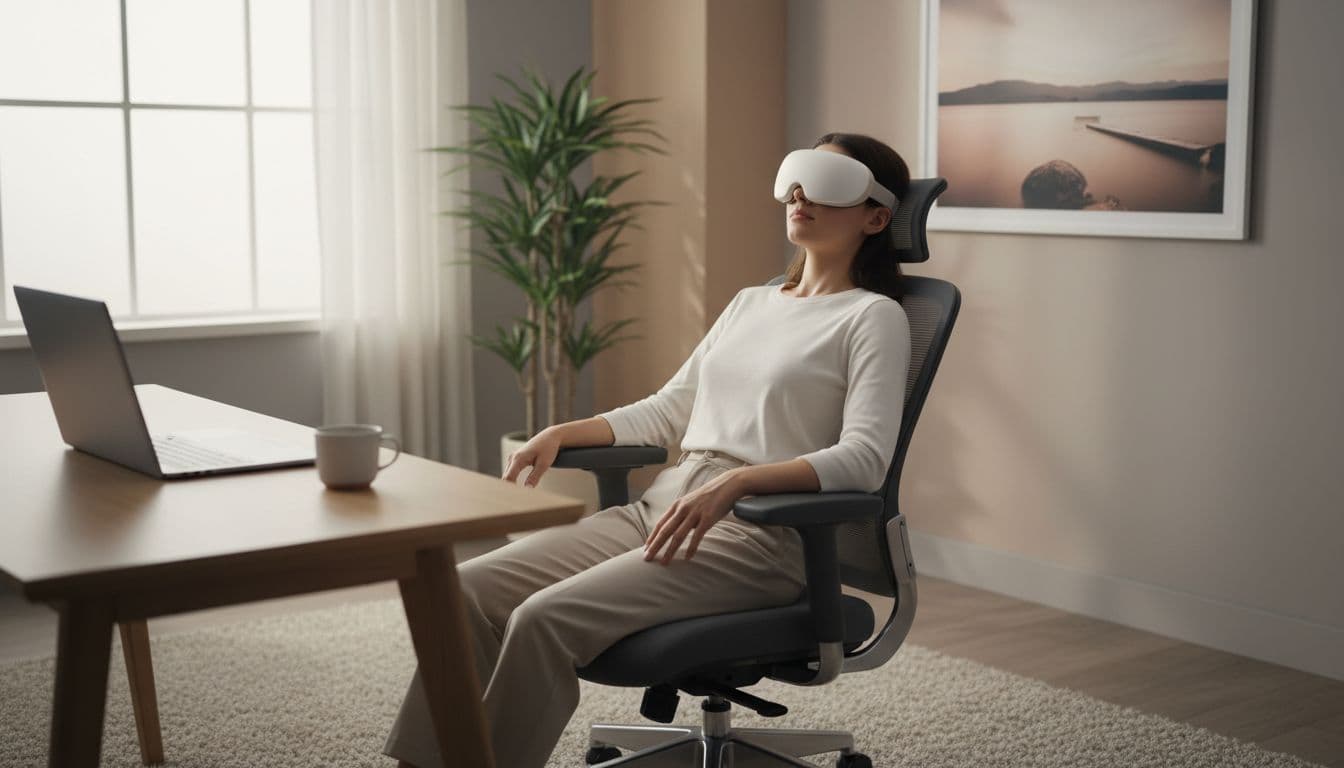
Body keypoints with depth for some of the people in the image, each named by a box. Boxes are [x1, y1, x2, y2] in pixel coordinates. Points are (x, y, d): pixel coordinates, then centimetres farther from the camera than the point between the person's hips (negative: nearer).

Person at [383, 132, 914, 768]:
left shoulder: (875, 316, 1)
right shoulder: (750, 302, 23)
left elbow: (863, 459, -14)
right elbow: (667, 410, 26)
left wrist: (735, 482, -27)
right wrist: (563, 433, 10)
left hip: (759, 531, -7)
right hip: (660, 507, 7)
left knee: (546, 618, -28)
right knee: (470, 589, -13)